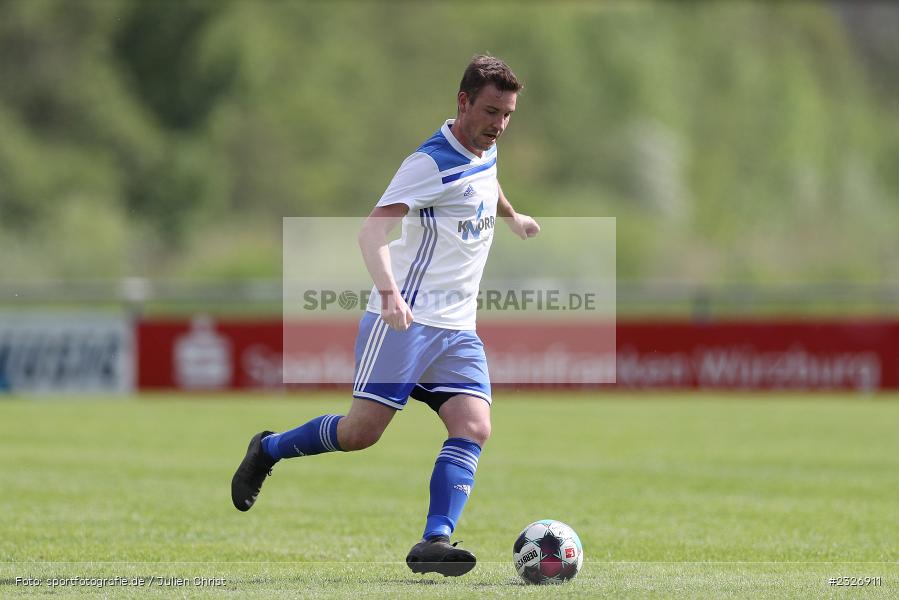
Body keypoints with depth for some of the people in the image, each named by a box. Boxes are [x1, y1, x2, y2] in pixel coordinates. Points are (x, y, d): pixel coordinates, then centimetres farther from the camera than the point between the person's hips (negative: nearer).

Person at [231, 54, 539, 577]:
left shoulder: (486, 151, 12)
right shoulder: (432, 162, -15)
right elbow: (373, 230, -25)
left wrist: (512, 216, 55)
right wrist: (389, 290, -41)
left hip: (459, 330, 7)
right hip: (406, 319, -7)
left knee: (474, 428, -14)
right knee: (363, 431, -9)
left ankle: (435, 542, -22)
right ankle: (268, 450, 17)